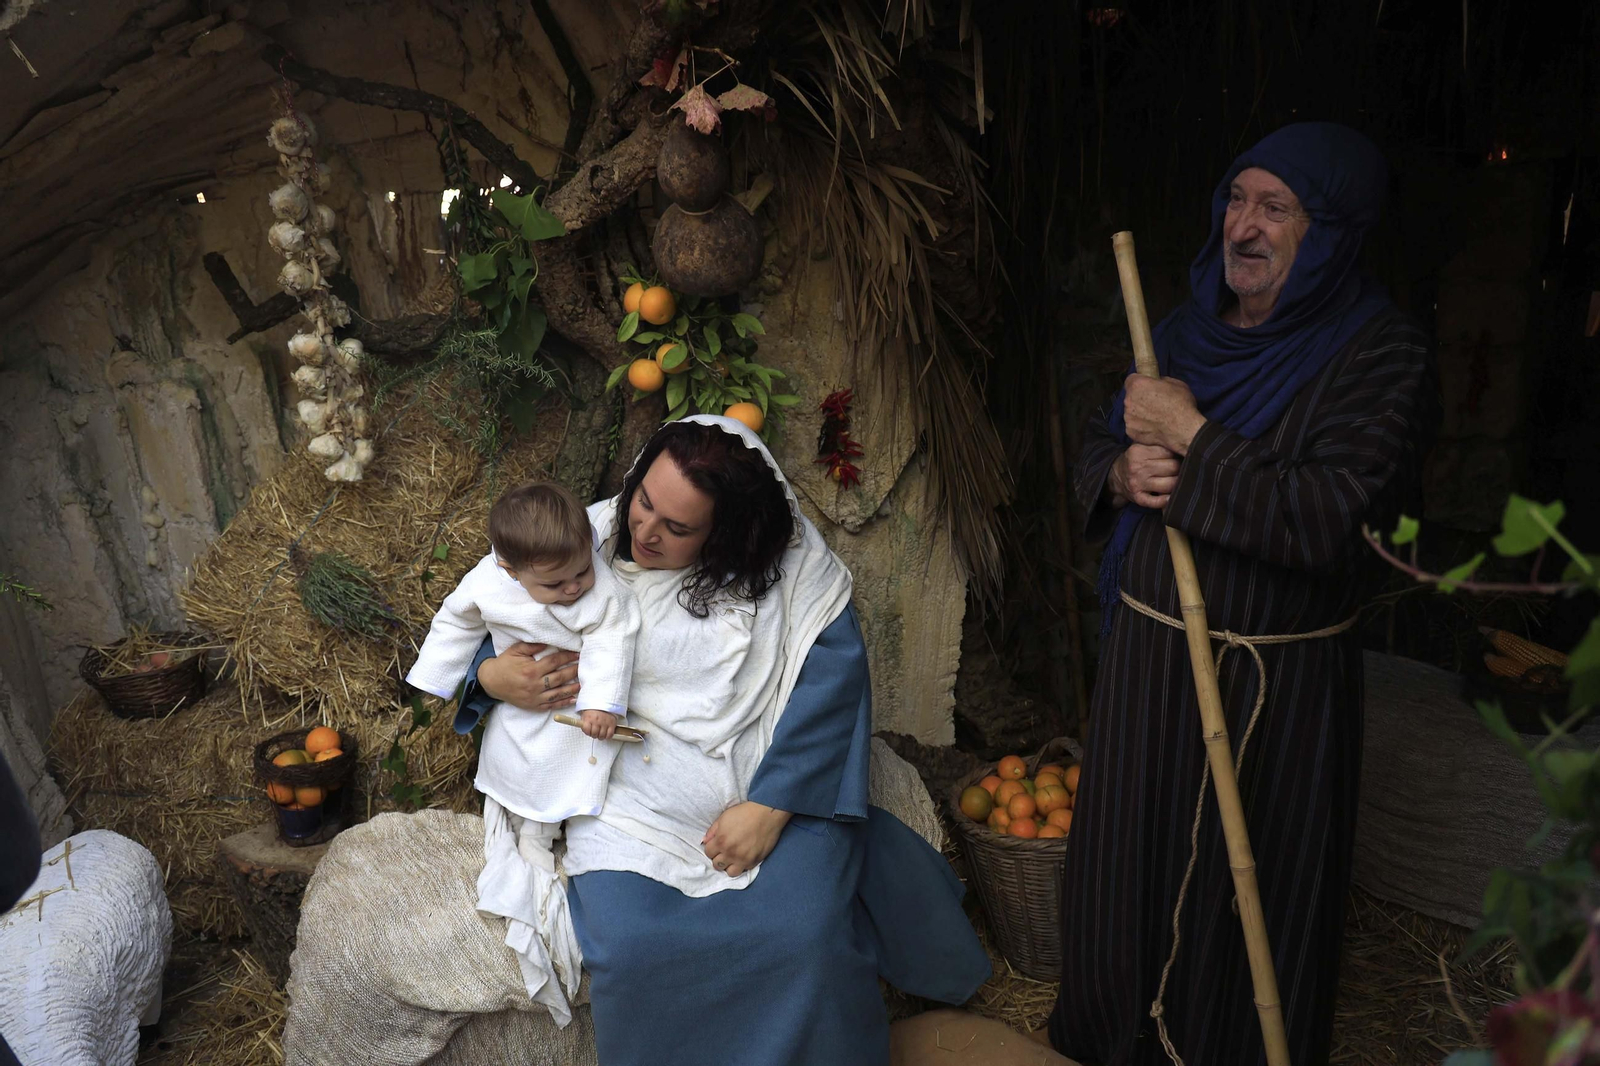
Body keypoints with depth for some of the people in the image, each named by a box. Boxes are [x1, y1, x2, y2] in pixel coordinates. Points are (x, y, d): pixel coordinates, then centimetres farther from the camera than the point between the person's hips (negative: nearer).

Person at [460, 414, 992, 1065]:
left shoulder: (789, 556, -6)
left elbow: (833, 676, -10)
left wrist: (770, 806, -18)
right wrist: (492, 676, -11)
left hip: (777, 783, -1)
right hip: (632, 786, 2)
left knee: (805, 935, -24)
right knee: (631, 950, -24)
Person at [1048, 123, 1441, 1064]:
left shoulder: (1380, 353, -13)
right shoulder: (1191, 330, 5)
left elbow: (1327, 520, -26)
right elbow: (1100, 448, 11)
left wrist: (1191, 437, -21)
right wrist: (1125, 474, -12)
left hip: (1275, 683, -6)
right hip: (1147, 656, 6)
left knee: (1242, 899, 11)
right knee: (1125, 869, 20)